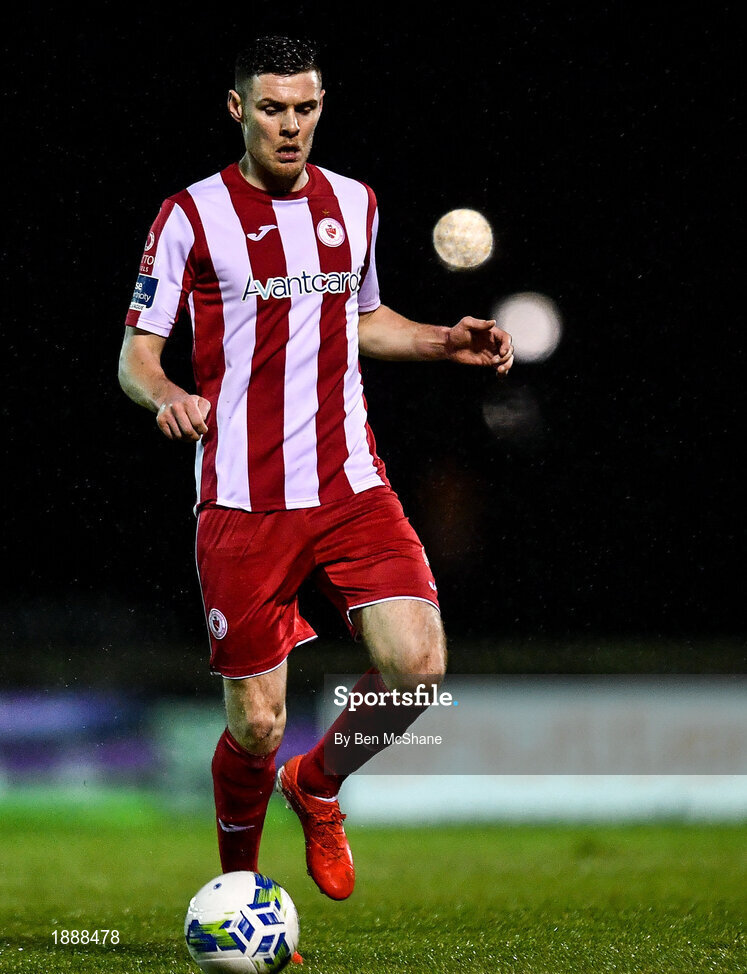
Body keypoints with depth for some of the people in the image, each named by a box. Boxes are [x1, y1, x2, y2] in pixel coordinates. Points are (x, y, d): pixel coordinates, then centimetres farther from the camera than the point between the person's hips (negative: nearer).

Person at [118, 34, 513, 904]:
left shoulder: (353, 204, 12)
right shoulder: (191, 218, -3)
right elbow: (136, 352, -2)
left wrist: (445, 341, 12)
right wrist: (167, 396, -24)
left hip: (351, 487, 4)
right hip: (242, 502, -4)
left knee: (418, 663, -15)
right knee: (255, 725, -4)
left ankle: (319, 784, 16)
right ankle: (238, 882, 25)